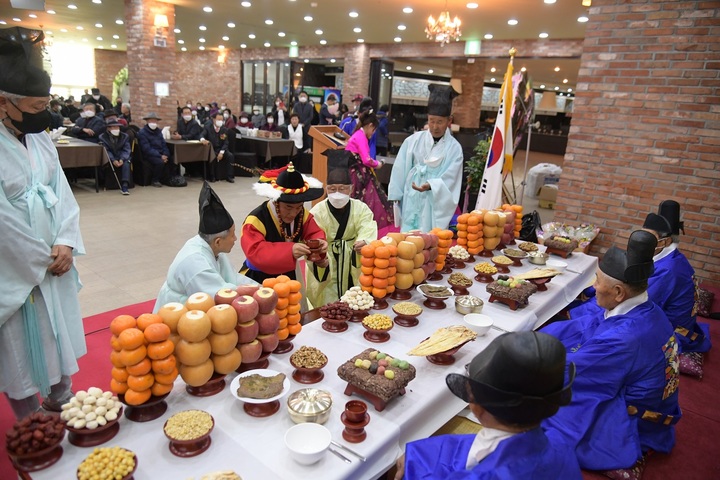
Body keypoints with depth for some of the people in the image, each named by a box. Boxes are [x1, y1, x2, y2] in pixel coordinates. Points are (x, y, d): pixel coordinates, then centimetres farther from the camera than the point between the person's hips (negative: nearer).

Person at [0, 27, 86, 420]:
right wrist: (42, 260, -11)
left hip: (52, 261, 6)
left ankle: (61, 401, 38)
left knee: (58, 334, 18)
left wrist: (65, 243, -10)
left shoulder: (39, 138, 3)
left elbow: (61, 192, 3)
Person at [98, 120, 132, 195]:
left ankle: (124, 185, -42)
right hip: (109, 159, 0)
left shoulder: (124, 136, 8)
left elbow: (126, 150, -2)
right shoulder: (102, 137, 2)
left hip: (121, 158, 0)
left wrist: (122, 159, -22)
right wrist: (113, 160, -25)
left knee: (126, 162, -31)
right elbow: (105, 151, -8)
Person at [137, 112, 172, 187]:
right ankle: (155, 180, -13)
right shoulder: (142, 132, -4)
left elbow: (164, 144, 16)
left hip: (161, 154, 6)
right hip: (149, 155, -6)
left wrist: (165, 155, -5)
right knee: (160, 162, -34)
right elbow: (147, 149, -13)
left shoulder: (158, 131, 17)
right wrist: (160, 156, -21)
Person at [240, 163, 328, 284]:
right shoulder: (256, 220, -25)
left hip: (288, 276, 5)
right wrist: (289, 250, -47)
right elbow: (254, 253, -35)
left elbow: (314, 233, -4)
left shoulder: (301, 214, -7)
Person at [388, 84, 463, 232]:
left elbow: (449, 180, -8)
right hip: (412, 201, 2)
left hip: (436, 205, -2)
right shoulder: (413, 140, 1)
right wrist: (395, 197, 4)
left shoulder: (454, 148, -3)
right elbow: (400, 171, 5)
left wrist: (430, 185, -26)